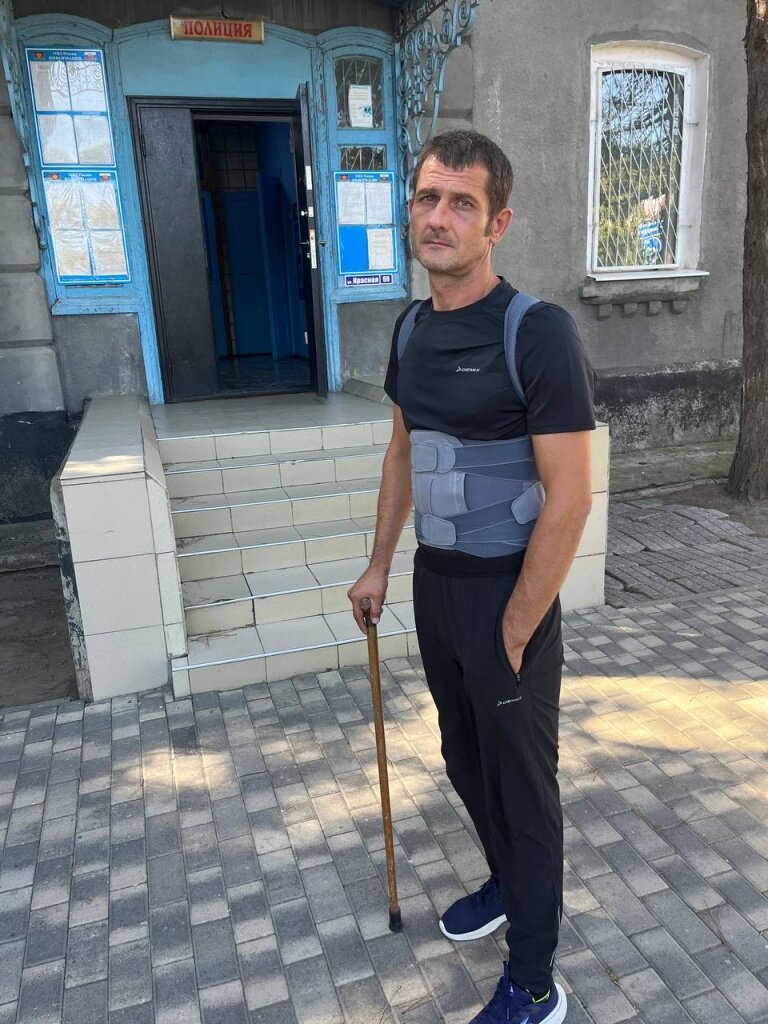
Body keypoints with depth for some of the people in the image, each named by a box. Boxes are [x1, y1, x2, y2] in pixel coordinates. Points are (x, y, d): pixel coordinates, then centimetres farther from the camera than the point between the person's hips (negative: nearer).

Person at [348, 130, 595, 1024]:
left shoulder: (537, 332, -18)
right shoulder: (412, 327, 5)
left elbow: (569, 499, -19)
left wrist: (513, 632, -15)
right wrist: (379, 565, 14)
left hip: (507, 589, -7)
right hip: (434, 580, 7)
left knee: (522, 781, 9)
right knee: (464, 760, 23)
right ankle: (507, 882, 50)